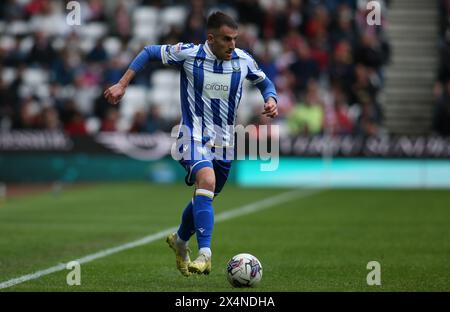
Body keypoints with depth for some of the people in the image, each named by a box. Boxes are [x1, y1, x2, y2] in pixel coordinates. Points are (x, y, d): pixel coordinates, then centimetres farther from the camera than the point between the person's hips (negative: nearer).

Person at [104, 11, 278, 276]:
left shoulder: (243, 60, -2)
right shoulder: (189, 54, -12)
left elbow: (264, 82, 16)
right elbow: (150, 52, 3)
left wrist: (271, 100, -6)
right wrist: (122, 85, -2)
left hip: (225, 141, 5)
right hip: (195, 136, -5)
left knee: (206, 197, 17)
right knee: (207, 182, -31)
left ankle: (180, 240, 46)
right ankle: (205, 253, -36)